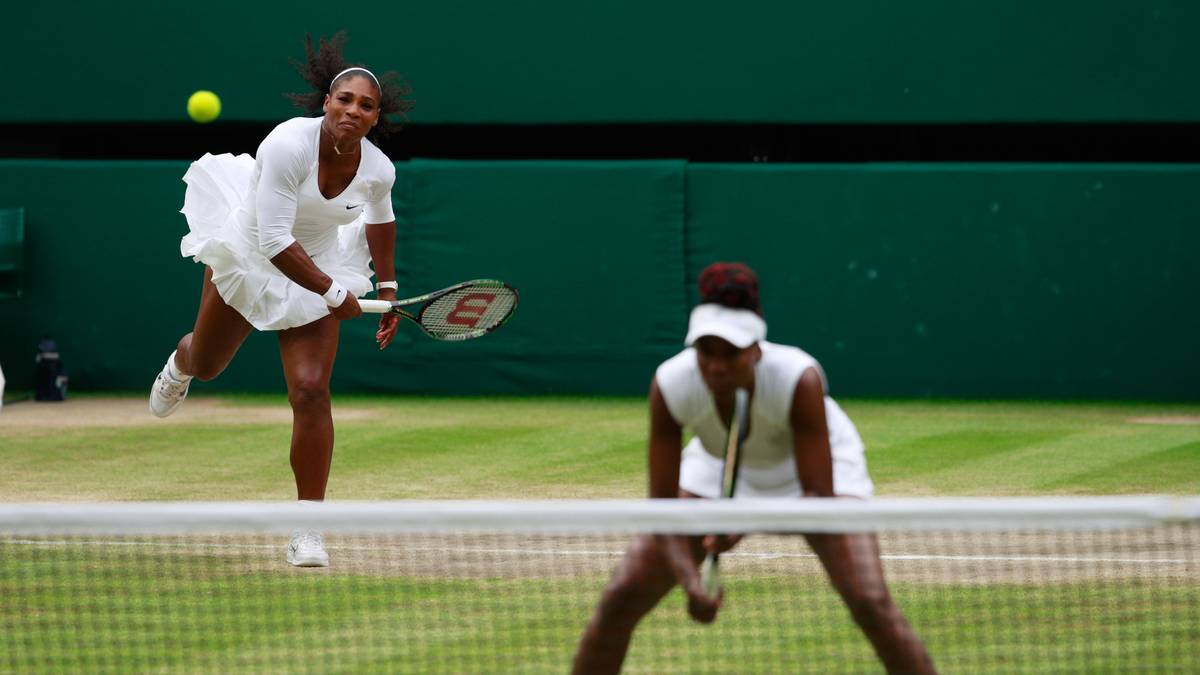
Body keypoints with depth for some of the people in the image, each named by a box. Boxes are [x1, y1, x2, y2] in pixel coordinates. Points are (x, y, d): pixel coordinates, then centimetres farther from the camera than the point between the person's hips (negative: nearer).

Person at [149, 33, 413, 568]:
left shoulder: (378, 170, -18)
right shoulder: (288, 146, -33)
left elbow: (380, 220, 8)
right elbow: (274, 239, -34)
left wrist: (387, 289, 10)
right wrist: (333, 293, -33)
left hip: (318, 271, 1)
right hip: (247, 256, -1)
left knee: (310, 391, -15)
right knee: (206, 365, 23)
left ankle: (307, 530, -8)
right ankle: (180, 363, 66)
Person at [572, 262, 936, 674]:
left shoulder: (798, 380, -38)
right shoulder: (671, 386, -32)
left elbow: (819, 496, -34)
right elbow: (662, 505, -26)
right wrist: (690, 581, -40)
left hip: (812, 467, -2)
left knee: (871, 604, -22)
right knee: (621, 600, -8)